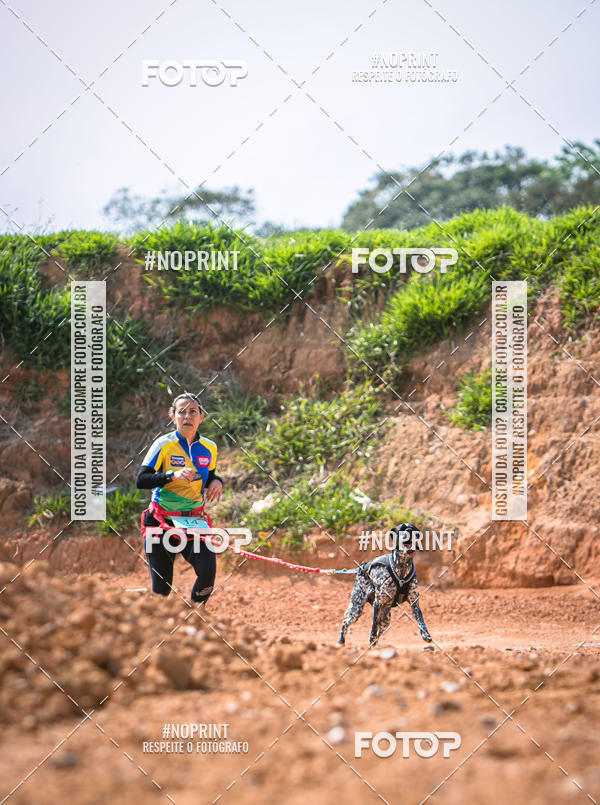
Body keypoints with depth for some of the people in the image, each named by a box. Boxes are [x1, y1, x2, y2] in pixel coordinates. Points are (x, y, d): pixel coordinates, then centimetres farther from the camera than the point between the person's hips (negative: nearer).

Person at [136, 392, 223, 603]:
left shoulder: (209, 448, 4)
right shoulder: (164, 444, -10)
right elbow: (141, 481, -17)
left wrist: (216, 482, -2)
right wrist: (173, 476, -31)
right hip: (161, 522, -3)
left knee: (208, 570, -20)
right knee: (162, 588, -4)